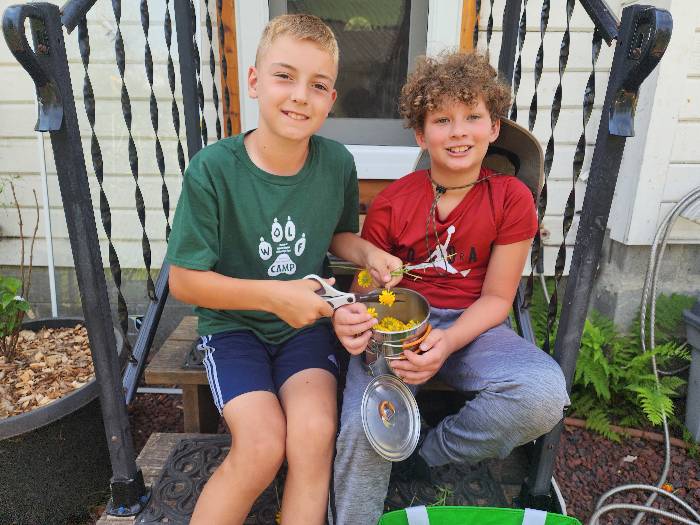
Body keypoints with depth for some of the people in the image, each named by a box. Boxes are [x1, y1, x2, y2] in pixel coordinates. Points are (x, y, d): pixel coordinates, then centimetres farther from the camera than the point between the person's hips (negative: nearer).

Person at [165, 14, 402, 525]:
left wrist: (368, 252, -10)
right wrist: (275, 296, -20)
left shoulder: (337, 163, -7)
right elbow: (184, 280, -12)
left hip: (306, 321, 3)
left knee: (315, 435, -20)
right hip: (234, 324, -2)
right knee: (263, 445, -20)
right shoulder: (213, 169, -17)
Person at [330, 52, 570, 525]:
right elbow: (366, 285, 2)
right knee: (362, 425, -27)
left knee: (544, 393, -27)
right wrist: (350, 317, -23)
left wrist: (447, 343, -21)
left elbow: (496, 298, -3)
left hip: (469, 325, 2)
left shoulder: (511, 198, -2)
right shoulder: (392, 202, -3)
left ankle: (426, 452, 0)